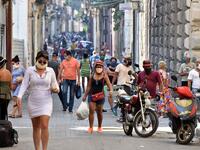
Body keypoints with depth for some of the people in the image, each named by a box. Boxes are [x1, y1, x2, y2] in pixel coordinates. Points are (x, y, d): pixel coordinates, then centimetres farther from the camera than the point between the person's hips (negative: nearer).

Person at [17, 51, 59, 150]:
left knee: (44, 126, -13)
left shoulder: (50, 71, 3)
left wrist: (56, 89, -12)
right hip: (33, 102, 1)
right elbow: (24, 84, -4)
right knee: (36, 127, 8)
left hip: (46, 102, -1)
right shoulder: (30, 70, 0)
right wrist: (19, 96, -20)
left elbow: (54, 84, 11)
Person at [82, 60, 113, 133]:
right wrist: (85, 95, 10)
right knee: (91, 110, -9)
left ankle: (100, 127, 26)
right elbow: (89, 86, 11)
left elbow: (109, 84, -11)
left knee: (99, 112, 9)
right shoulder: (92, 76, 5)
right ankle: (91, 127, -5)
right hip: (92, 95, 1)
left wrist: (111, 90, -31)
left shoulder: (104, 76, -3)